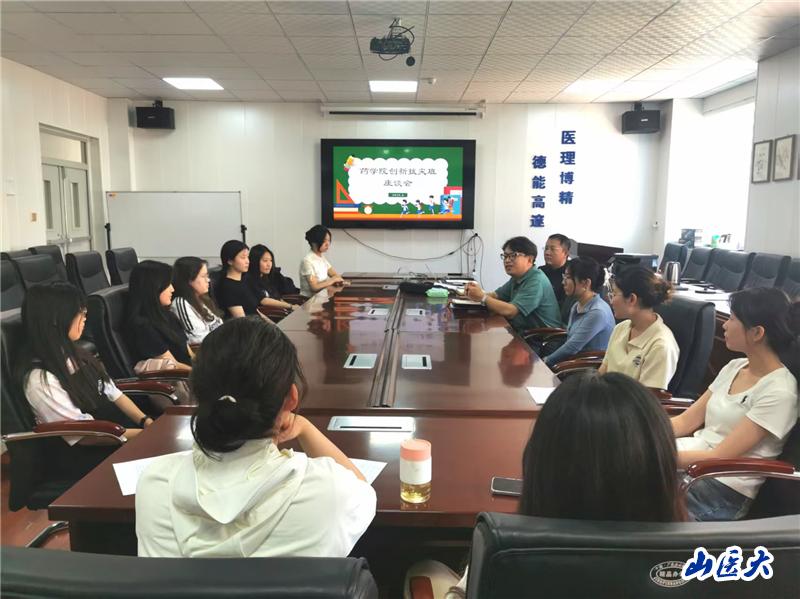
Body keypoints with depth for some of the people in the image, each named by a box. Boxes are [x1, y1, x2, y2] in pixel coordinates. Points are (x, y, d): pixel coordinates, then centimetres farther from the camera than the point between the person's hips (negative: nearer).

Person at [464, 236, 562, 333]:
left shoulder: (536, 281, -19)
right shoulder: (517, 278, 11)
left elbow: (509, 311, -25)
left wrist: (482, 297, -18)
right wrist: (480, 292, -10)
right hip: (523, 333, 8)